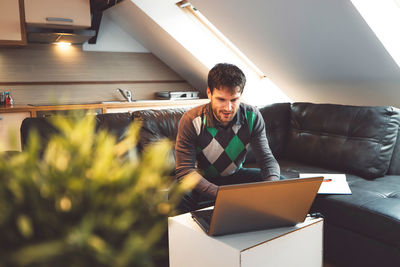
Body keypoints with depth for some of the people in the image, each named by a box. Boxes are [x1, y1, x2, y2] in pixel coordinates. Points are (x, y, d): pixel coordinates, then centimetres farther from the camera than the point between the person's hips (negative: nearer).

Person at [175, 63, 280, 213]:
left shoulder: (252, 117, -13)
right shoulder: (191, 120, -23)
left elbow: (267, 158, -10)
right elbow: (185, 170, -26)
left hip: (235, 176, 4)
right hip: (202, 179, -4)